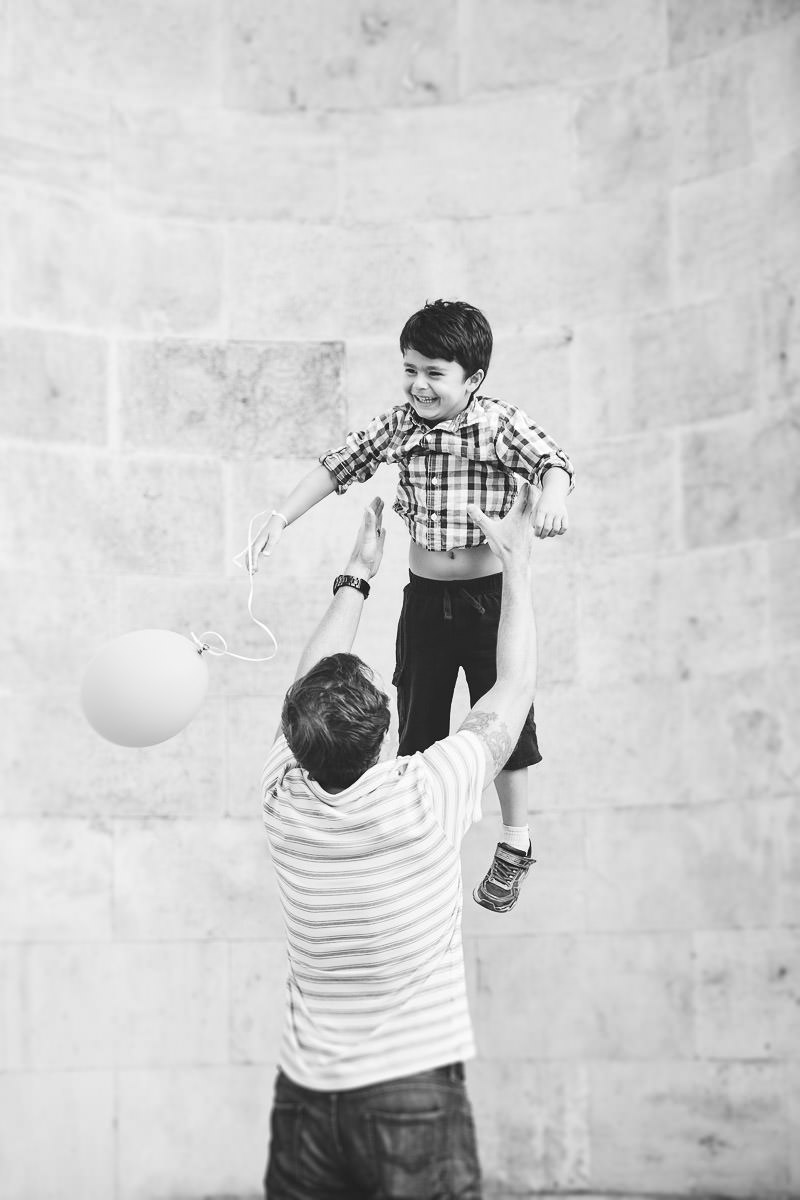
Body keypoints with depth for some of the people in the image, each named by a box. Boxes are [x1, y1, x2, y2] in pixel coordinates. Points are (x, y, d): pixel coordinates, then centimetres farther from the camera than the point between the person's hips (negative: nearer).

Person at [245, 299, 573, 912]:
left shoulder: (500, 423, -15)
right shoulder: (398, 424, -3)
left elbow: (551, 460, -29)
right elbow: (337, 467, 3)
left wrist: (553, 495, -52)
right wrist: (281, 520, -4)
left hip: (491, 593, -4)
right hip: (424, 597, 4)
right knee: (418, 718, 15)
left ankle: (515, 844, 27)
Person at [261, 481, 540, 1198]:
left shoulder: (284, 798, -7)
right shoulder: (424, 799, -16)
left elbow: (312, 683, 13)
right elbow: (516, 686, -2)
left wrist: (356, 576, 22)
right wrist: (517, 559, 9)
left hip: (304, 1098, 4)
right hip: (414, 1095, -4)